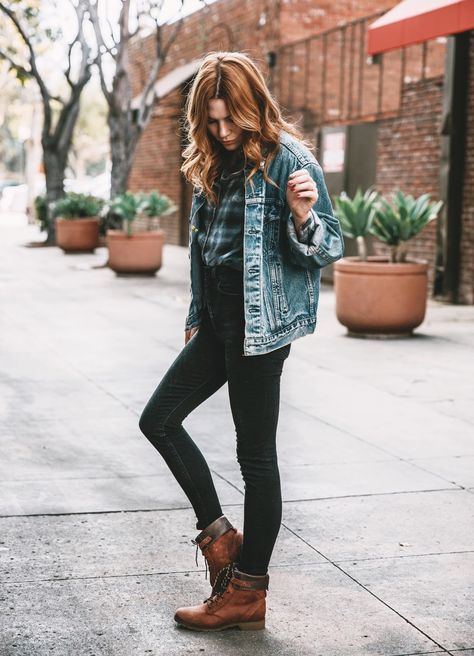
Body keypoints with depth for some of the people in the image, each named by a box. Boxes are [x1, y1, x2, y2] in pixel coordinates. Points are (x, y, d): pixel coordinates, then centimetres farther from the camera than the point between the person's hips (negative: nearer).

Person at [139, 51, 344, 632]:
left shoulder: (287, 159, -11)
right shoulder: (213, 165, 12)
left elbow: (329, 249, -11)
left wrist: (301, 216, -32)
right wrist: (196, 319, 23)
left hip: (260, 322, -9)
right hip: (218, 320, 9)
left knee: (256, 453, -1)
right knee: (159, 419, 12)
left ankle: (248, 594, 10)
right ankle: (218, 535, 23)